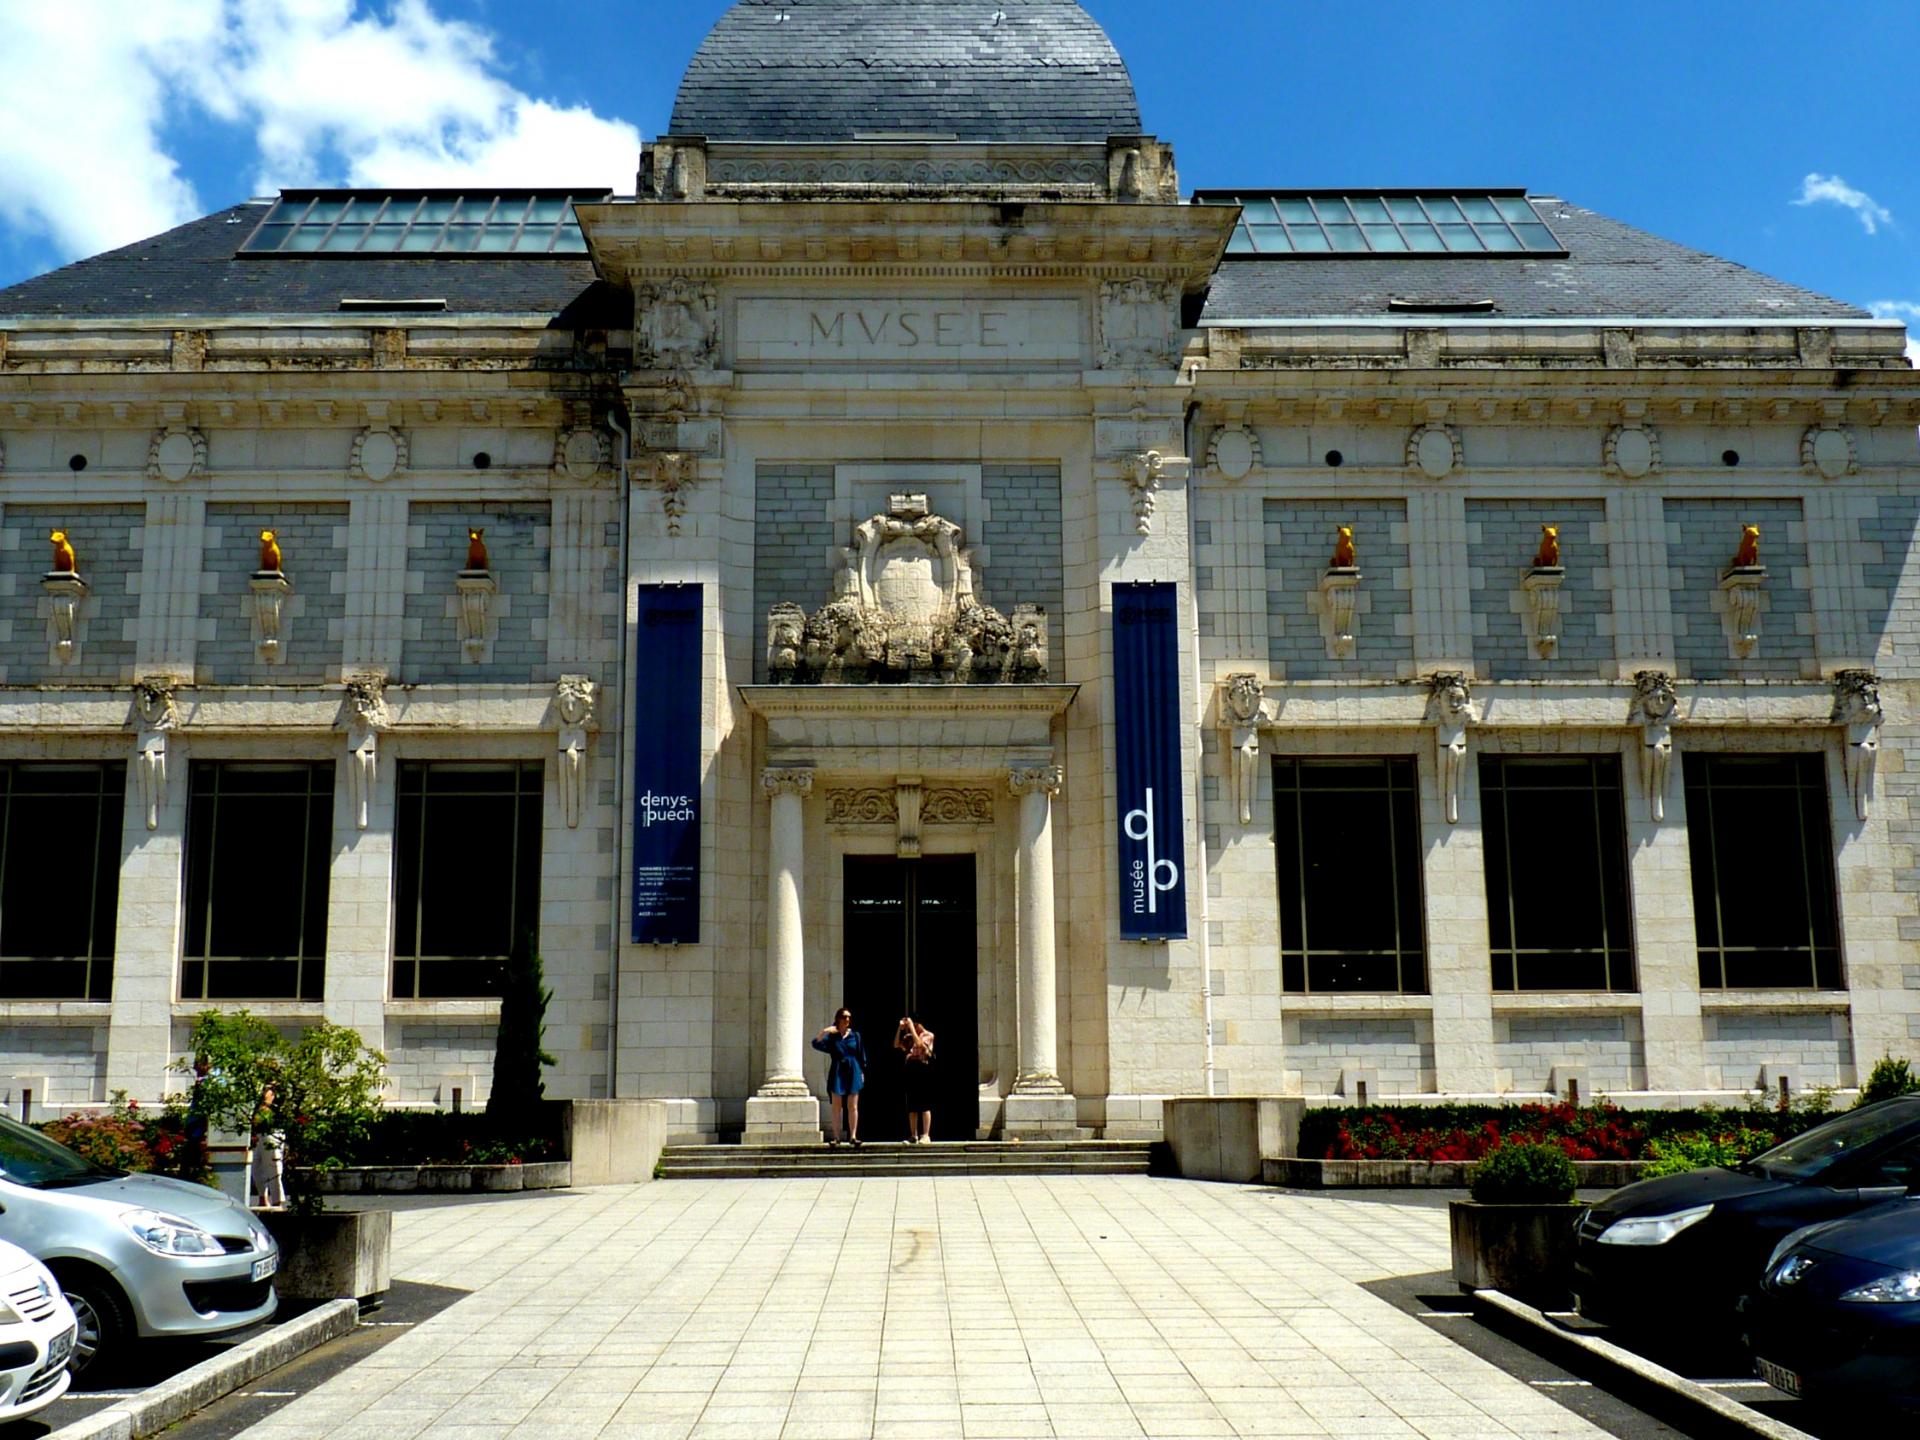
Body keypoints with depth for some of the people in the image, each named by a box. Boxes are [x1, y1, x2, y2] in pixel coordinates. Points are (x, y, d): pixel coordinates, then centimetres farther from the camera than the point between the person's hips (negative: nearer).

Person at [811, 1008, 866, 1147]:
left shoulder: (855, 1035, 7)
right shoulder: (831, 1036, 2)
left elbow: (862, 1056, 9)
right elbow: (816, 1044, -13)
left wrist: (862, 1072, 4)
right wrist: (824, 1032, -26)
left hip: (853, 1073, 1)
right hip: (837, 1073, -1)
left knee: (852, 1106, -1)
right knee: (837, 1106, 3)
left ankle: (853, 1136, -1)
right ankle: (836, 1137, 7)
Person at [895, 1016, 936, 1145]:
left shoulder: (928, 1035, 0)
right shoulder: (909, 1037, 17)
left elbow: (919, 1044, -18)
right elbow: (896, 1045, 7)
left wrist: (911, 1027, -13)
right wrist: (900, 1028, 1)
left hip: (923, 1069, -6)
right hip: (910, 1070, 6)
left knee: (925, 1105, -7)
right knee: (911, 1106, 6)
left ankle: (926, 1136, -8)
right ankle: (913, 1136, 10)